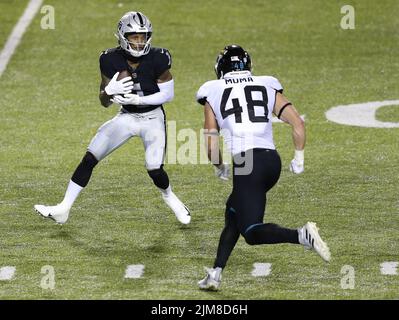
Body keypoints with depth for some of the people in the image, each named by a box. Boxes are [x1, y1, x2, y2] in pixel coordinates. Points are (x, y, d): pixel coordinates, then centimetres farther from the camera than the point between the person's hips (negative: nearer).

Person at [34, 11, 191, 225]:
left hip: (152, 118, -3)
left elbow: (168, 94, -10)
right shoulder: (112, 60, -12)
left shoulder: (157, 59, -19)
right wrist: (109, 91, -29)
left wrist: (139, 99, -23)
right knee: (90, 158, -6)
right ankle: (63, 209, 0)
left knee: (154, 169, -13)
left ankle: (169, 197, 24)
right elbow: (104, 102, -5)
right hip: (126, 117, 3)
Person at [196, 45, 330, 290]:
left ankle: (302, 235, -26)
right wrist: (299, 159, 18)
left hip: (247, 163, -5)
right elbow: (298, 124, 6)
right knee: (233, 212, 24)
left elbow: (211, 146, 8)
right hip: (272, 160, 5)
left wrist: (220, 167, 26)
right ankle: (215, 274, 21)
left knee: (252, 231, -1)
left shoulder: (214, 94, 10)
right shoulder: (268, 88, 16)